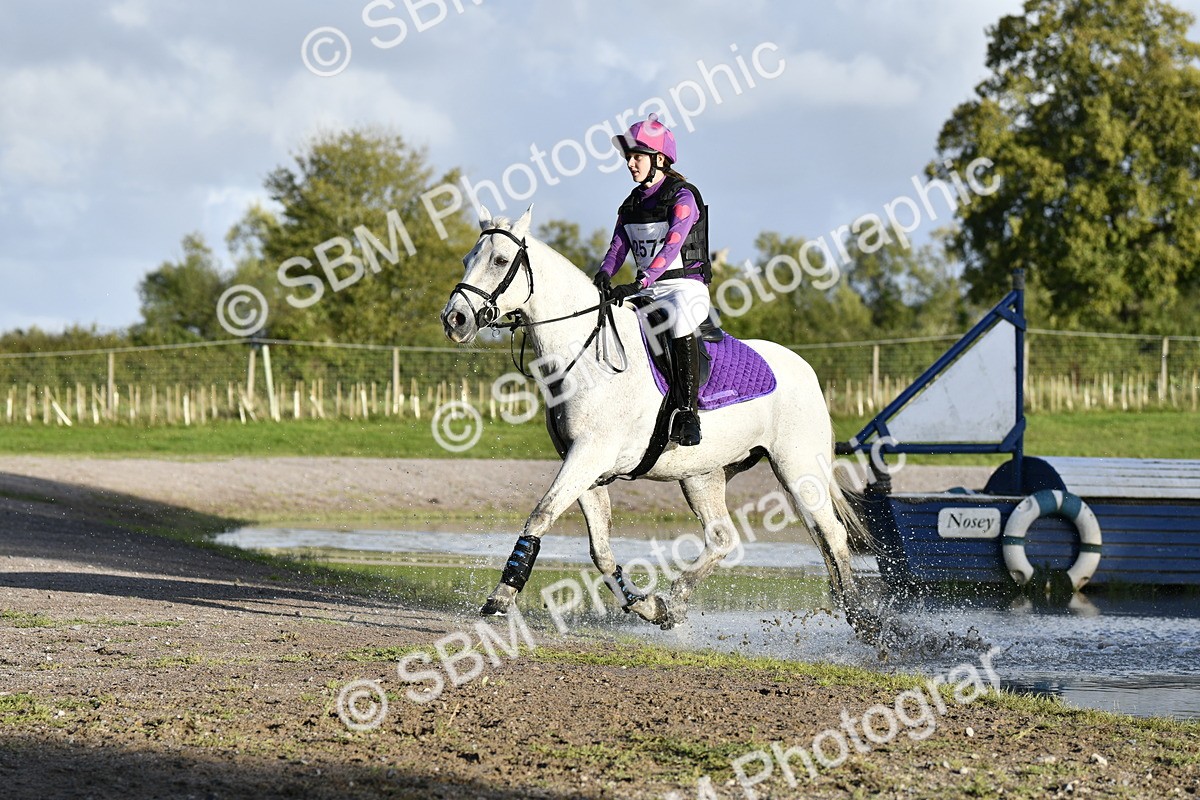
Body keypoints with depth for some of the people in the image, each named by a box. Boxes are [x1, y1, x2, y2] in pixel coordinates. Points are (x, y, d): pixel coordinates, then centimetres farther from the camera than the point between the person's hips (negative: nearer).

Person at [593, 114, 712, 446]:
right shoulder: (632, 204, 13)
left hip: (686, 285, -8)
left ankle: (688, 413, -36)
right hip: (648, 292, 8)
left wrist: (639, 283, -34)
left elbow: (672, 245, -22)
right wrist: (603, 276, -18)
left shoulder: (683, 197, -9)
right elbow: (617, 247, 5)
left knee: (679, 319, -40)